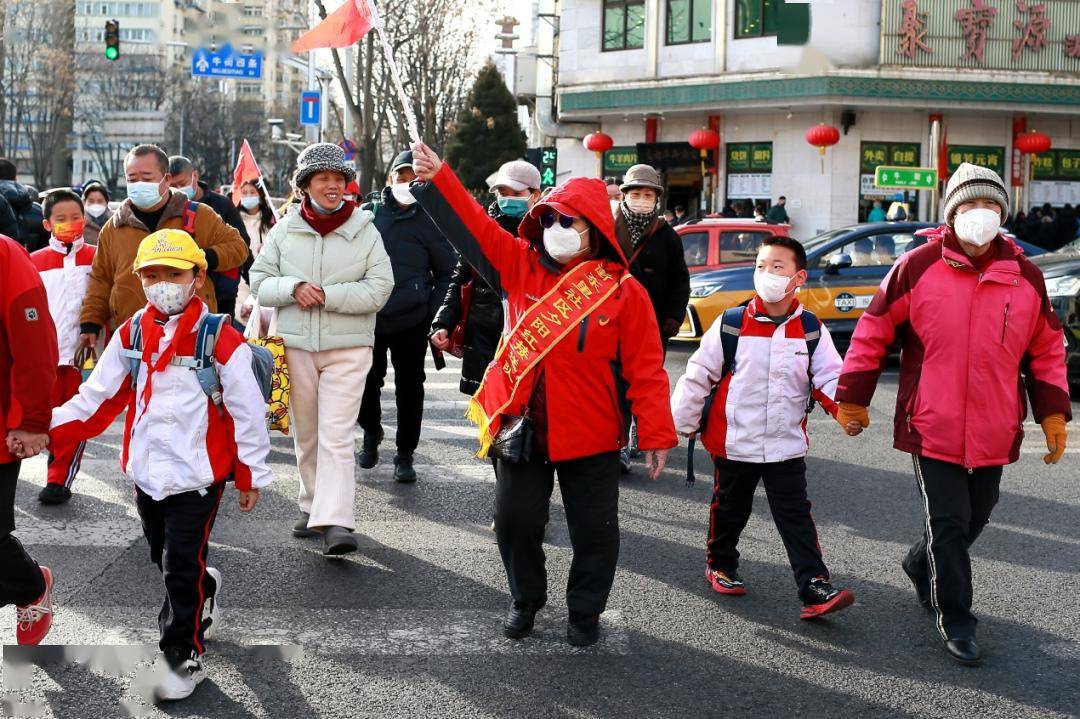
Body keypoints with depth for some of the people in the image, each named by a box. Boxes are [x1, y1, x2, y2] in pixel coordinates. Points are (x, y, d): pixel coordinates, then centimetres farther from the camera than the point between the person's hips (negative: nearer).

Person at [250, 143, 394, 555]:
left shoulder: (364, 230, -1)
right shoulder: (285, 230, 6)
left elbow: (379, 288, -7)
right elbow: (259, 282, 5)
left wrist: (326, 295, -15)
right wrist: (293, 287, -15)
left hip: (348, 347, -3)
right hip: (296, 345, 3)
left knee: (336, 436, -11)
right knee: (305, 433, 12)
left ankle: (335, 521, -15)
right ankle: (313, 507, 27)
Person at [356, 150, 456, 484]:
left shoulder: (428, 221, 1)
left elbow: (447, 273, 6)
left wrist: (435, 315, -4)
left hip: (411, 321, -1)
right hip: (367, 317, 1)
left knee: (409, 387, 5)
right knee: (366, 382, 6)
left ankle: (405, 454, 18)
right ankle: (371, 431, 34)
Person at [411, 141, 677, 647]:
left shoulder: (624, 292, -8)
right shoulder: (522, 266, 2)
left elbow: (645, 370, -8)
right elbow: (474, 229, -5)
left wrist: (657, 435, -10)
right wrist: (435, 180, -16)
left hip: (591, 434, -3)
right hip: (523, 427, 3)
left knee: (594, 529, 8)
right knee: (516, 520, 12)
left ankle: (585, 611, 29)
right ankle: (525, 599, 35)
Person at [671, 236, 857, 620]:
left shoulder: (812, 331, -1)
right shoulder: (730, 325, -7)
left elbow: (829, 377, -3)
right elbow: (698, 376, -1)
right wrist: (680, 424, 0)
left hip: (787, 445, 1)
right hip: (734, 443, 0)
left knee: (796, 517, -2)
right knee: (729, 510, 16)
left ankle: (815, 587, -5)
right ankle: (720, 565, 38)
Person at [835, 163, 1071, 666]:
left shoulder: (1025, 276, 2)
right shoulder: (918, 266, -7)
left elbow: (1046, 347, 12)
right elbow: (874, 330, 0)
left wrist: (1053, 413, 7)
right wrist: (852, 397, 3)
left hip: (994, 432, 4)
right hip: (932, 429, -4)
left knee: (974, 519, 17)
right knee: (948, 524, -1)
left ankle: (921, 566, 45)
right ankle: (954, 620, 15)